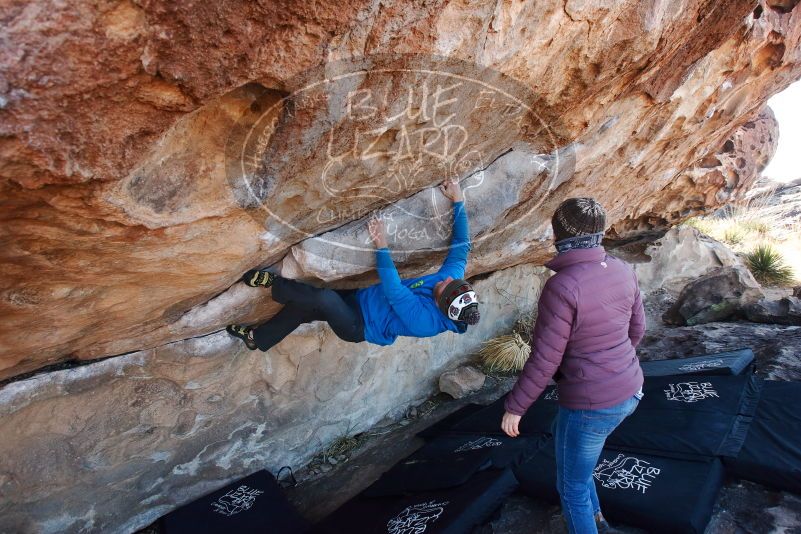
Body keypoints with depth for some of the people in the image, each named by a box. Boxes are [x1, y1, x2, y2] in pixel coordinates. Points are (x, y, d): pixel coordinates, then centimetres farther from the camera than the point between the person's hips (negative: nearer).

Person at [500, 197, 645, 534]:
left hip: (591, 404, -8)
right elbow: (637, 328, 10)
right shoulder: (623, 271, -3)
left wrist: (514, 407, -9)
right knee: (565, 439, 32)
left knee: (572, 487, 15)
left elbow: (544, 360, -21)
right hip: (629, 391, 8)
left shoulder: (562, 286, -25)